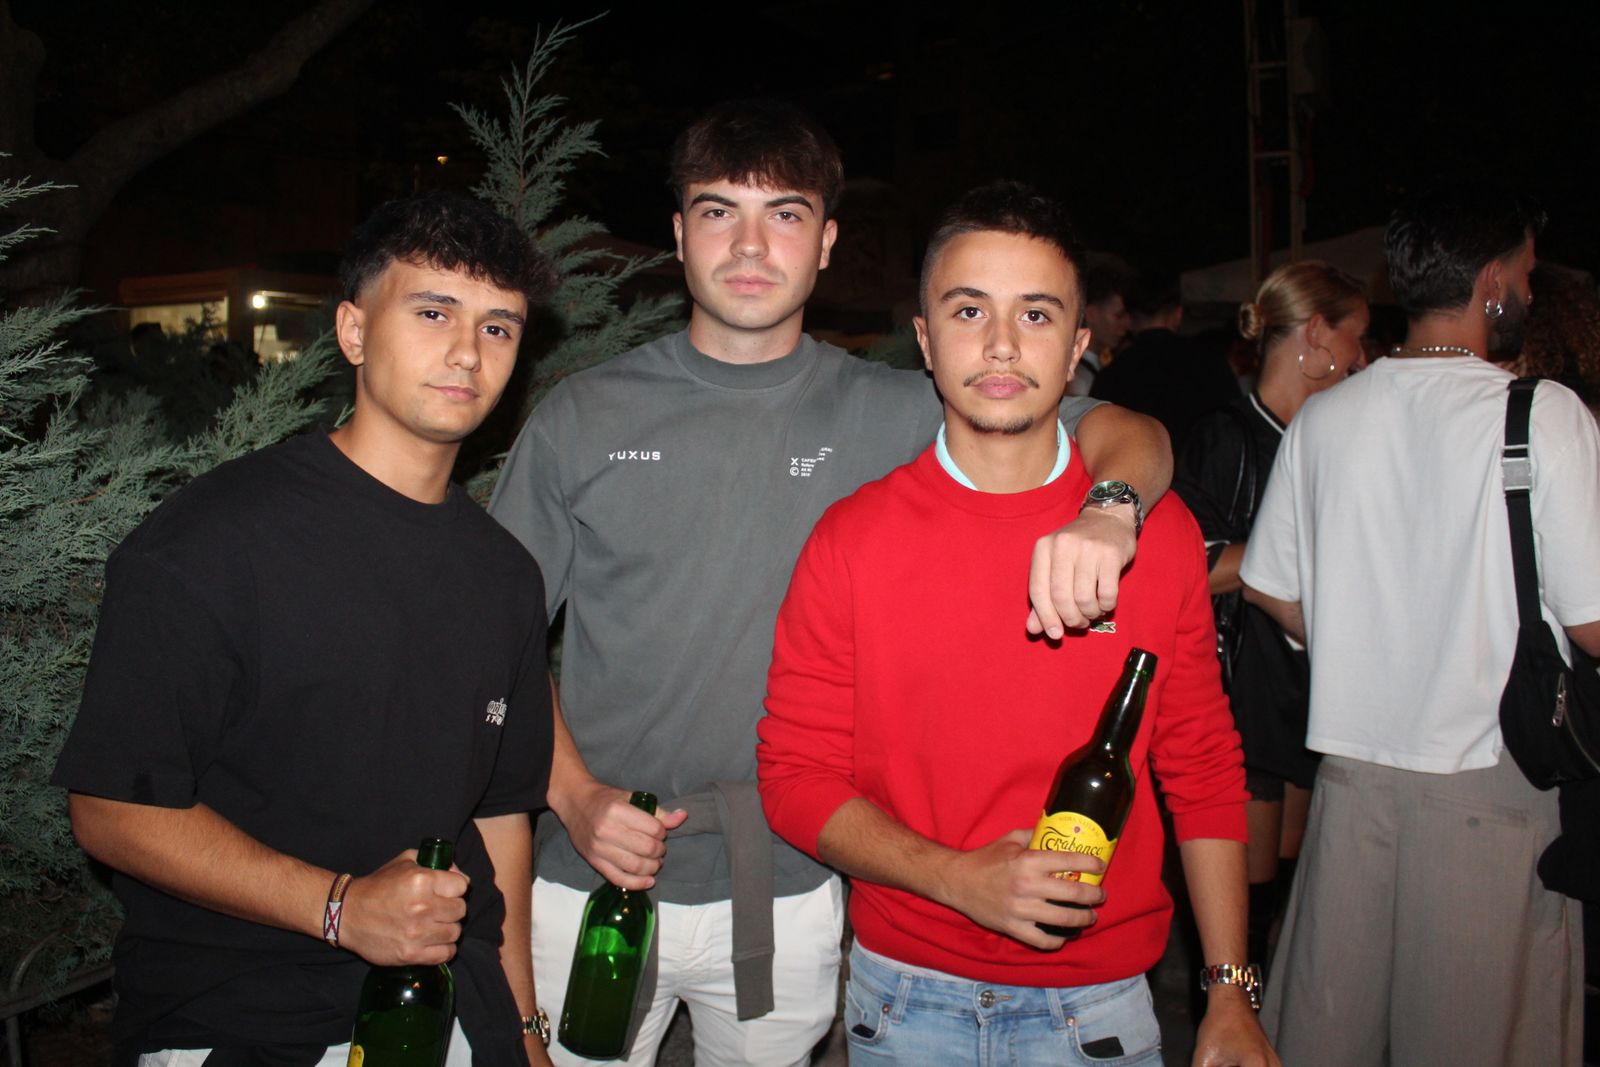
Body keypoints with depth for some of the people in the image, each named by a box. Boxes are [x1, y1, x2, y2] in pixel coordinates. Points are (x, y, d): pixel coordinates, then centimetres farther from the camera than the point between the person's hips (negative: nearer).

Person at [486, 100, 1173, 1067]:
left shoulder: (885, 416, -3)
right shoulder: (583, 416, -2)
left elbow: (1128, 433, -4)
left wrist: (1106, 511, -27)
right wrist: (576, 793, -11)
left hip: (785, 895, 0)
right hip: (590, 881, 0)